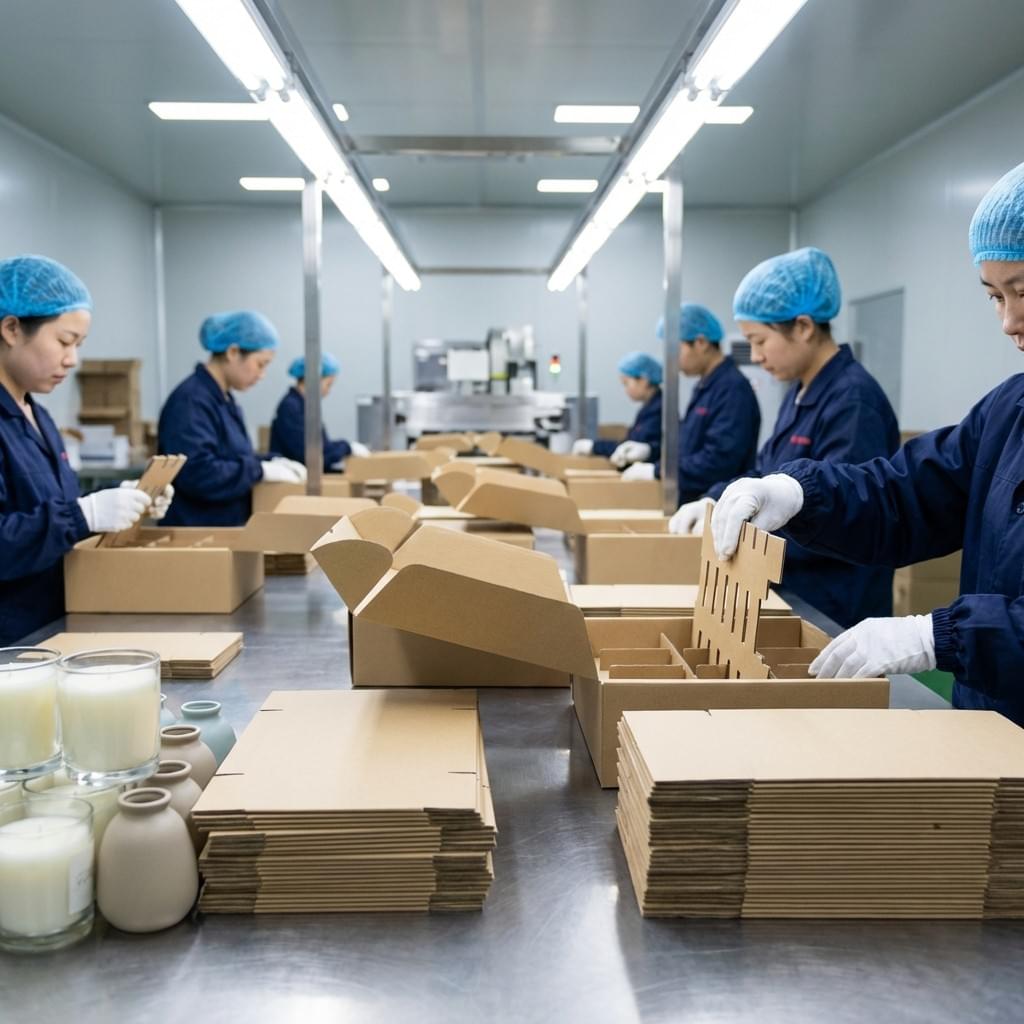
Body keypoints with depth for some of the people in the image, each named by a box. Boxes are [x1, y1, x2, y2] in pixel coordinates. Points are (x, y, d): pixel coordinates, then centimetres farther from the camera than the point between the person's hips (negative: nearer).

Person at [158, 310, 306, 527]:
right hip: (196, 533, -9)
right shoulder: (191, 400, -19)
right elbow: (198, 474, -28)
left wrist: (271, 462, 2)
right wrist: (261, 470, -20)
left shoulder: (223, 398, 11)